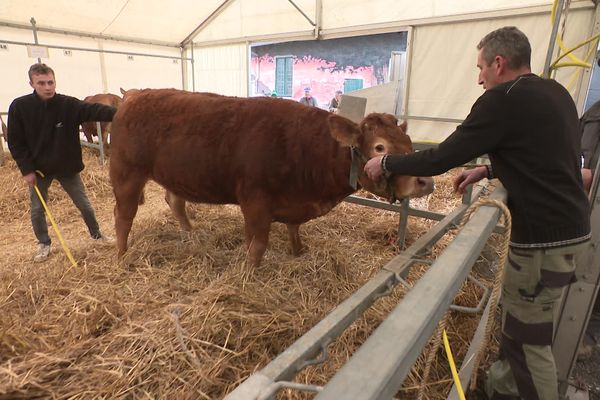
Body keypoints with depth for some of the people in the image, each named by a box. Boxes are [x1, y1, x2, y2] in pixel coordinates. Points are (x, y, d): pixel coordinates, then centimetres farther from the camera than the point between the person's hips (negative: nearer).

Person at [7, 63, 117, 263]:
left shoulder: (68, 104, -15)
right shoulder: (19, 107, -13)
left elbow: (93, 109, -30)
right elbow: (15, 143, -8)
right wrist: (26, 170, -12)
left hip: (67, 167, 0)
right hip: (37, 169, 1)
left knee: (84, 204, 9)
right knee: (37, 209, 10)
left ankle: (97, 235, 30)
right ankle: (44, 244, 31)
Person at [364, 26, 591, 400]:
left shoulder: (503, 99, -16)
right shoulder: (556, 93, 11)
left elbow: (441, 159, -15)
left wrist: (387, 163, -3)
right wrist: (490, 169, 17)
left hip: (544, 236, -9)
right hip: (571, 226, 10)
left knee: (528, 336, 5)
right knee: (522, 321, 22)